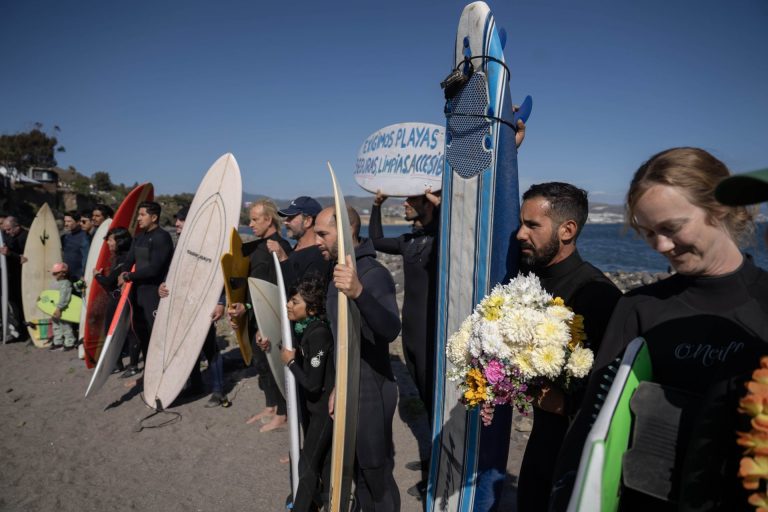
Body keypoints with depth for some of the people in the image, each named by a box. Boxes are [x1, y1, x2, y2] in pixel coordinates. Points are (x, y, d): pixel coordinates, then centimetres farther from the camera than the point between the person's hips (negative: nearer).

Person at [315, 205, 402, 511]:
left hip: (371, 392, -8)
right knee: (357, 468, 23)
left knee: (376, 473, 9)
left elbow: (390, 330, -40)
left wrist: (359, 293, -58)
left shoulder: (374, 274, -22)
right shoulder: (338, 272, 7)